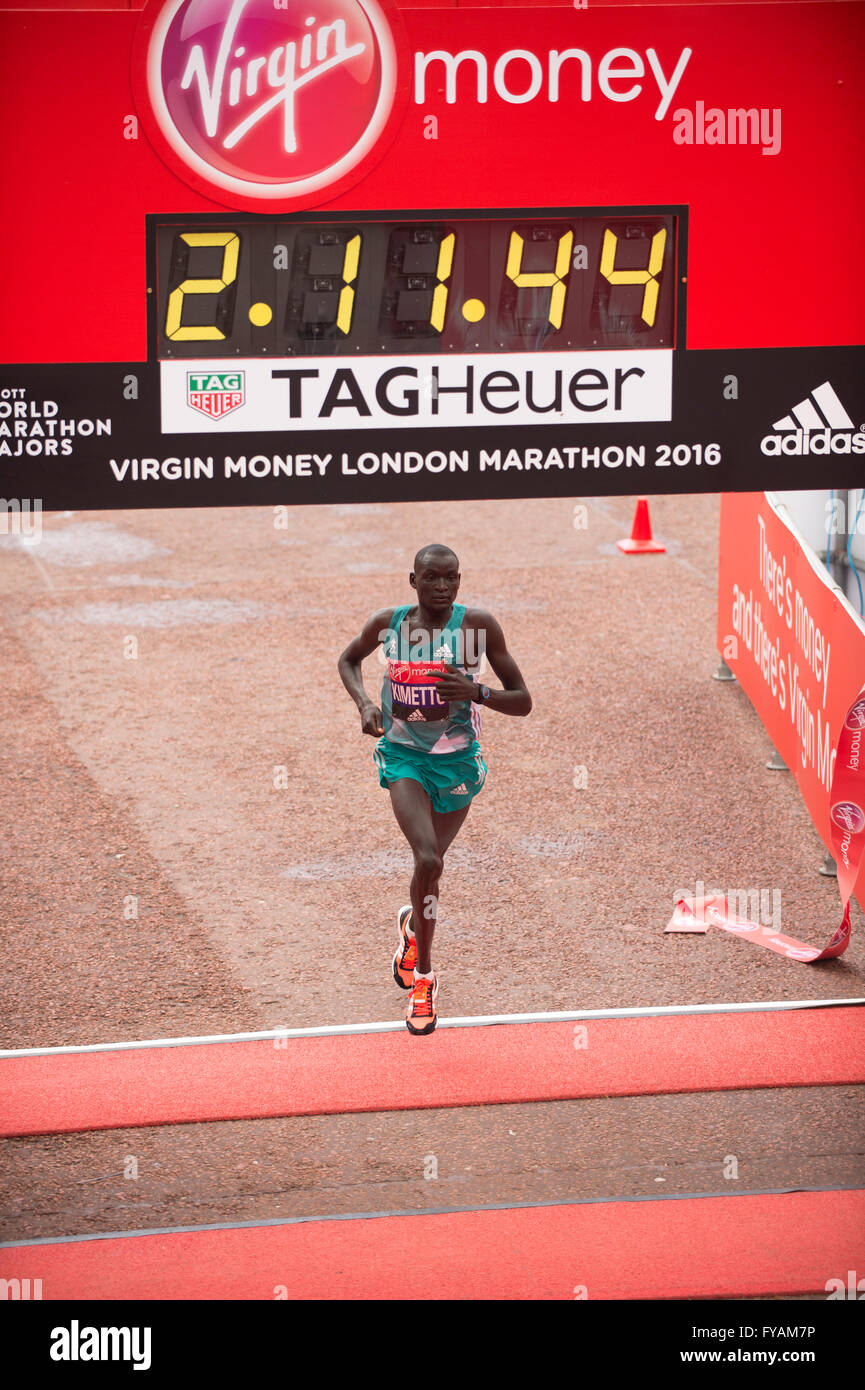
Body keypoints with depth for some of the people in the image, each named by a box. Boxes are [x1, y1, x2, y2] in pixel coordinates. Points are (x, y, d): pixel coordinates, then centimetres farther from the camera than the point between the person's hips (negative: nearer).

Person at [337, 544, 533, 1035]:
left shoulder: (478, 624, -12)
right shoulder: (388, 623, -8)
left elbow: (523, 702, -8)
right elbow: (349, 659, 15)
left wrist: (476, 692, -26)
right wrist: (364, 703, -4)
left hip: (458, 760, 1)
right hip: (404, 755, -1)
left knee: (430, 864, 15)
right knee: (428, 859, -22)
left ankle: (414, 926, 52)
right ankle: (424, 978, -6)